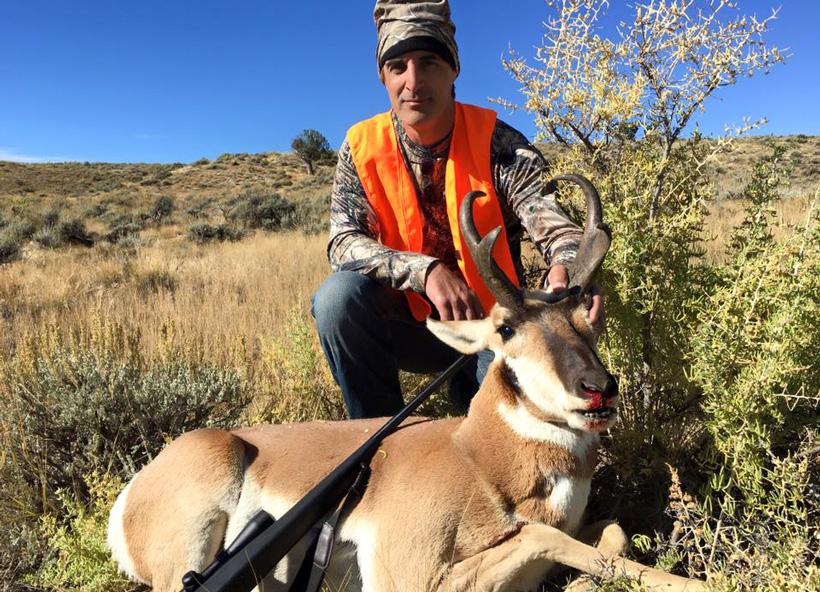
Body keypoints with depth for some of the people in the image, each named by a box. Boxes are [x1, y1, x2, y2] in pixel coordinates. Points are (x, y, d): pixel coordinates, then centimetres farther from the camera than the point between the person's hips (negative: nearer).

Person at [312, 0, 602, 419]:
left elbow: (549, 220, -23)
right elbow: (344, 242, -17)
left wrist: (566, 268, -49)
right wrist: (426, 271, -35)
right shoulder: (362, 147, -6)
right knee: (339, 296, -28)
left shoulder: (495, 142, -11)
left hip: (488, 325, -1)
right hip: (407, 324, 2)